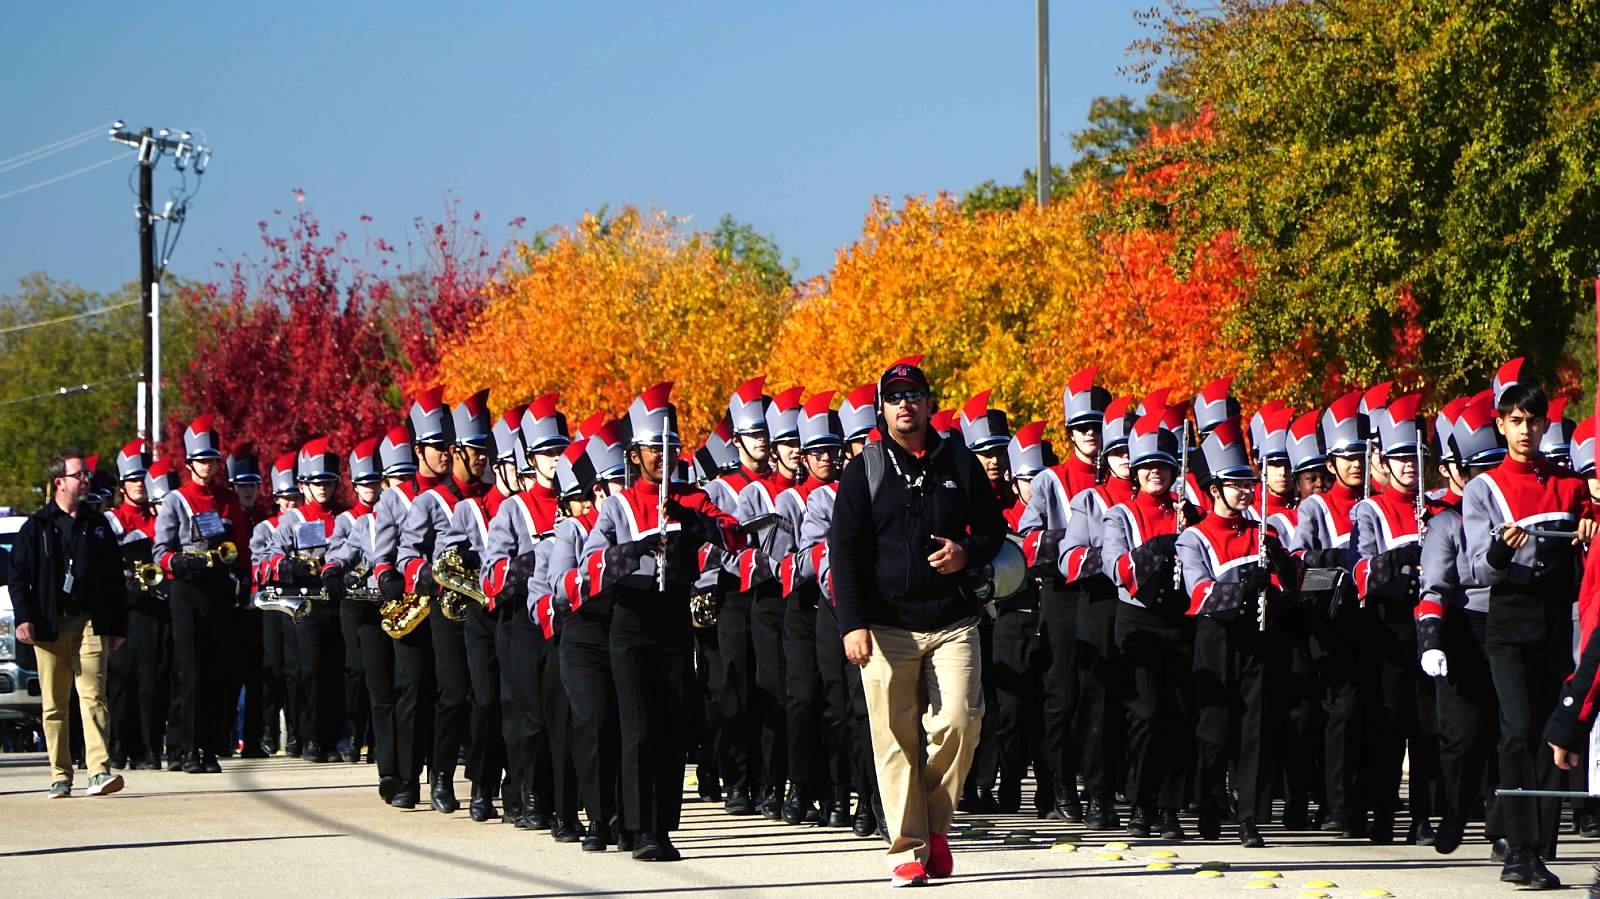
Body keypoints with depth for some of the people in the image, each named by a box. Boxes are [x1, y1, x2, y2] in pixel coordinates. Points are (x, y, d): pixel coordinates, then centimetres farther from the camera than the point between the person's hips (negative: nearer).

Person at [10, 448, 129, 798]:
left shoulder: (98, 527, 12)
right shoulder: (36, 527, 6)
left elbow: (116, 581, 14)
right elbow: (19, 575, 3)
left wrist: (118, 627, 10)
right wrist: (24, 618, -9)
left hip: (90, 624, 1)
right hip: (49, 625, 0)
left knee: (93, 697, -11)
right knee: (54, 703, 3)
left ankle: (100, 772, -19)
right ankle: (60, 776, 10)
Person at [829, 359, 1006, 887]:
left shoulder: (960, 465, 9)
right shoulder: (865, 472, 4)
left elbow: (994, 527, 17)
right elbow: (844, 550, 0)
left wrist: (968, 554, -7)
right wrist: (852, 623, -10)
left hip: (953, 622, 1)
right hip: (886, 627, -1)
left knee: (958, 721, -13)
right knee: (895, 739, -2)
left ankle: (936, 822, 9)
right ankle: (911, 848, 3)